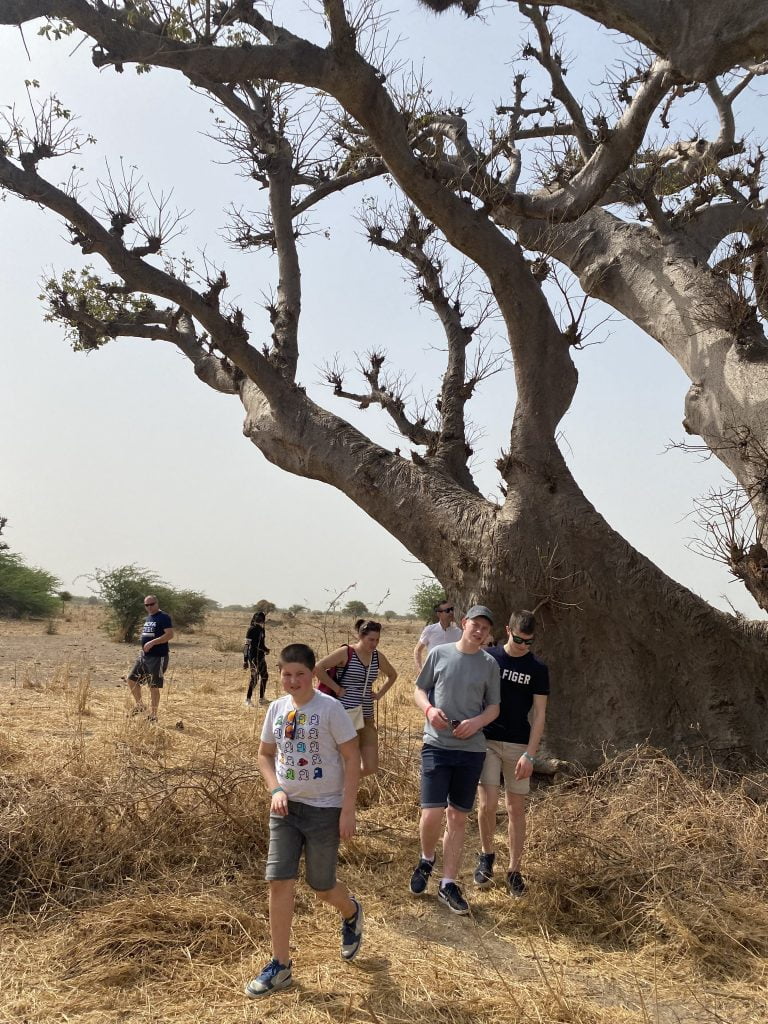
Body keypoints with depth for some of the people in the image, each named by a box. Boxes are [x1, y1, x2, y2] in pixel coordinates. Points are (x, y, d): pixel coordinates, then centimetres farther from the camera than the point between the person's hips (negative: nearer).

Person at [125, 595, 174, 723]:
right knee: (132, 679, 8)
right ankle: (140, 706, 23)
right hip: (144, 656, 9)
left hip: (158, 657, -9)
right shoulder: (147, 618, 16)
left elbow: (170, 634, -21)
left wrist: (152, 642, -26)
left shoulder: (164, 617, -11)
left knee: (154, 687, -3)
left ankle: (153, 715, 7)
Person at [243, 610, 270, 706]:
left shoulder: (262, 630, 11)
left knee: (264, 676, 13)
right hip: (253, 656, -9)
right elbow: (247, 645, -16)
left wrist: (265, 649, 2)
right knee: (254, 677, -10)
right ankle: (248, 699, -4)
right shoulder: (252, 630, -13)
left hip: (261, 656, 9)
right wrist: (245, 660, -19)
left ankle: (262, 698, 25)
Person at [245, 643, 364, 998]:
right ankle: (280, 966, 11)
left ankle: (351, 912, 43)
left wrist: (348, 810, -14)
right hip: (286, 807, 4)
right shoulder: (276, 709, 1)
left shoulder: (330, 709, -14)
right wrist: (275, 790, -5)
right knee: (279, 882, -2)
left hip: (325, 809, -4)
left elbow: (352, 759, -11)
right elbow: (265, 755, 13)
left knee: (322, 886, 8)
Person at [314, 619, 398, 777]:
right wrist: (337, 689, -14)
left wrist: (380, 693, 14)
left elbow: (392, 675, 28)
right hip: (346, 714, -7)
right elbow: (318, 668, -16)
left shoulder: (377, 657, 10)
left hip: (367, 716, 7)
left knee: (371, 767, 3)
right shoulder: (346, 653, -8)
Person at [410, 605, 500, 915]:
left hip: (471, 749, 2)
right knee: (432, 813, -9)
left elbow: (494, 707, 8)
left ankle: (448, 884, 21)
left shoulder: (489, 664, 4)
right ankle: (426, 860, 22)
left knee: (458, 818, 9)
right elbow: (419, 690, 8)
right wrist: (429, 709, -13)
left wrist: (476, 722, -12)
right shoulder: (439, 654, 1)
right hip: (437, 745, -2)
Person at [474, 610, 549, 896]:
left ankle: (514, 870, 19)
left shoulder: (537, 669, -1)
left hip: (518, 745, 1)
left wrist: (529, 755, -8)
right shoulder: (488, 658, -1)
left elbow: (539, 714, -1)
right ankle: (486, 855, 17)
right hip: (487, 741, -1)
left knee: (516, 808, 6)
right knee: (487, 803, -10)